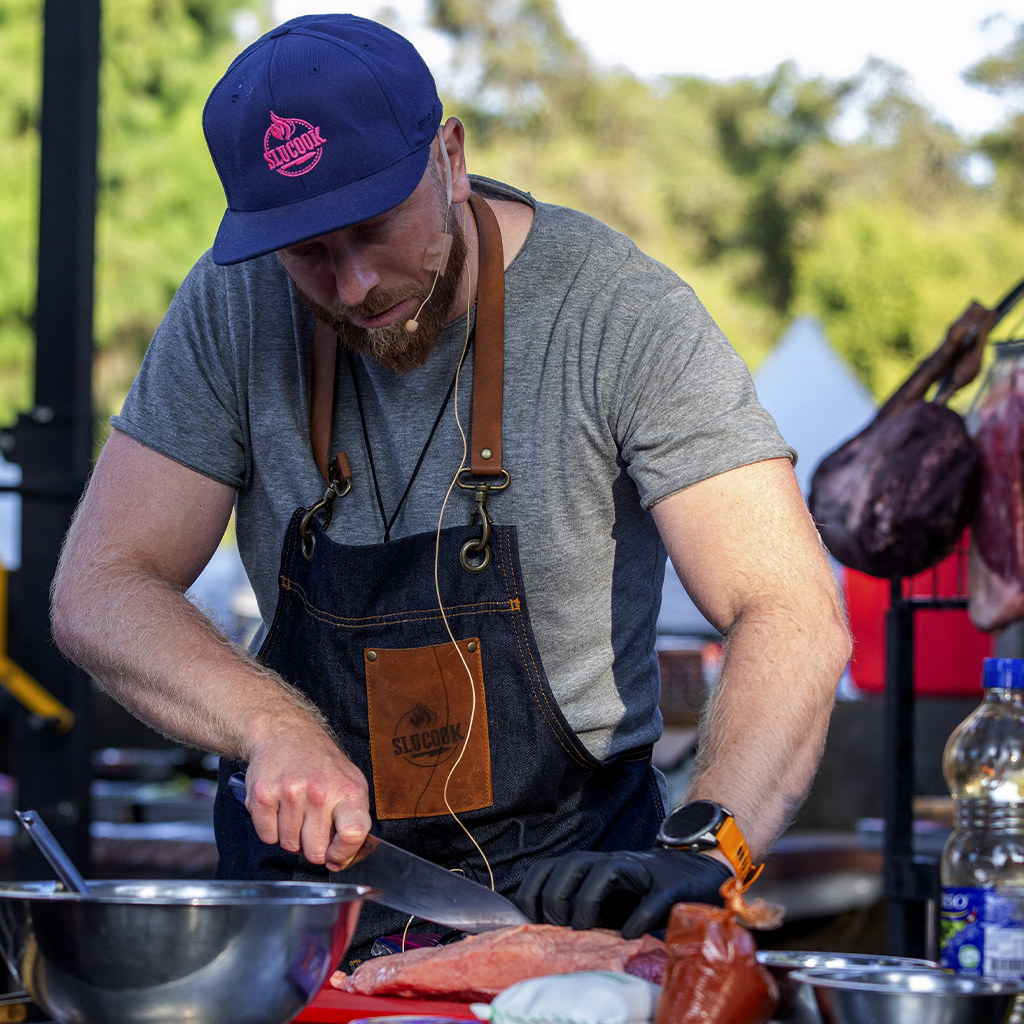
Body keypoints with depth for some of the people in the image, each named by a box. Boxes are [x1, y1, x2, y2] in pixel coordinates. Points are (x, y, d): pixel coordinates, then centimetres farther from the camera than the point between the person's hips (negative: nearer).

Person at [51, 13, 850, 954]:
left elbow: (794, 619, -17)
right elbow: (97, 593, -2)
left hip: (562, 877, -3)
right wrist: (275, 726, -21)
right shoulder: (235, 311, -3)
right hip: (306, 860, 3)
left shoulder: (621, 314, -12)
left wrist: (701, 851, -33)